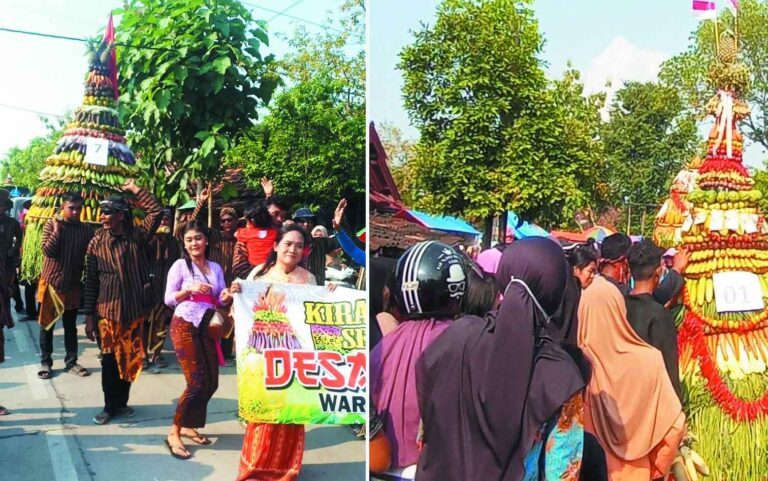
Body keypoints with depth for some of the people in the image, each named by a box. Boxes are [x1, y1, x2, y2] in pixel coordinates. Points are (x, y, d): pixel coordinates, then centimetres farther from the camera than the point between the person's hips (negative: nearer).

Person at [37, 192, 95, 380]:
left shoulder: (86, 229, -1)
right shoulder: (51, 225, -7)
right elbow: (48, 251, -18)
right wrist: (57, 229, -19)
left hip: (73, 284, 2)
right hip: (51, 282, -2)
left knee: (71, 327, 11)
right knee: (47, 325, 7)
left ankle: (71, 362, 21)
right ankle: (45, 362, 19)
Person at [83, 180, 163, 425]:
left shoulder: (136, 236, -1)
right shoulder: (96, 243, -2)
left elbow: (157, 212, -10)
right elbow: (90, 281, 0)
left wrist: (135, 189, -8)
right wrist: (89, 316, -2)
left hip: (134, 309, 1)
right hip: (107, 310, -1)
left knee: (130, 358, 10)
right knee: (109, 359, 6)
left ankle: (121, 402, 26)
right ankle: (109, 406, 21)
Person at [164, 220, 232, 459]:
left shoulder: (216, 268, 10)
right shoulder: (180, 265, -2)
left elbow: (221, 300, 9)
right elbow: (168, 299, -4)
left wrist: (227, 297, -14)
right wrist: (189, 289, -20)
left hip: (207, 327, 5)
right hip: (185, 326, -5)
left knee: (211, 382, 5)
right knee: (196, 382, -11)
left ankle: (189, 426, 25)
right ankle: (174, 433, 3)